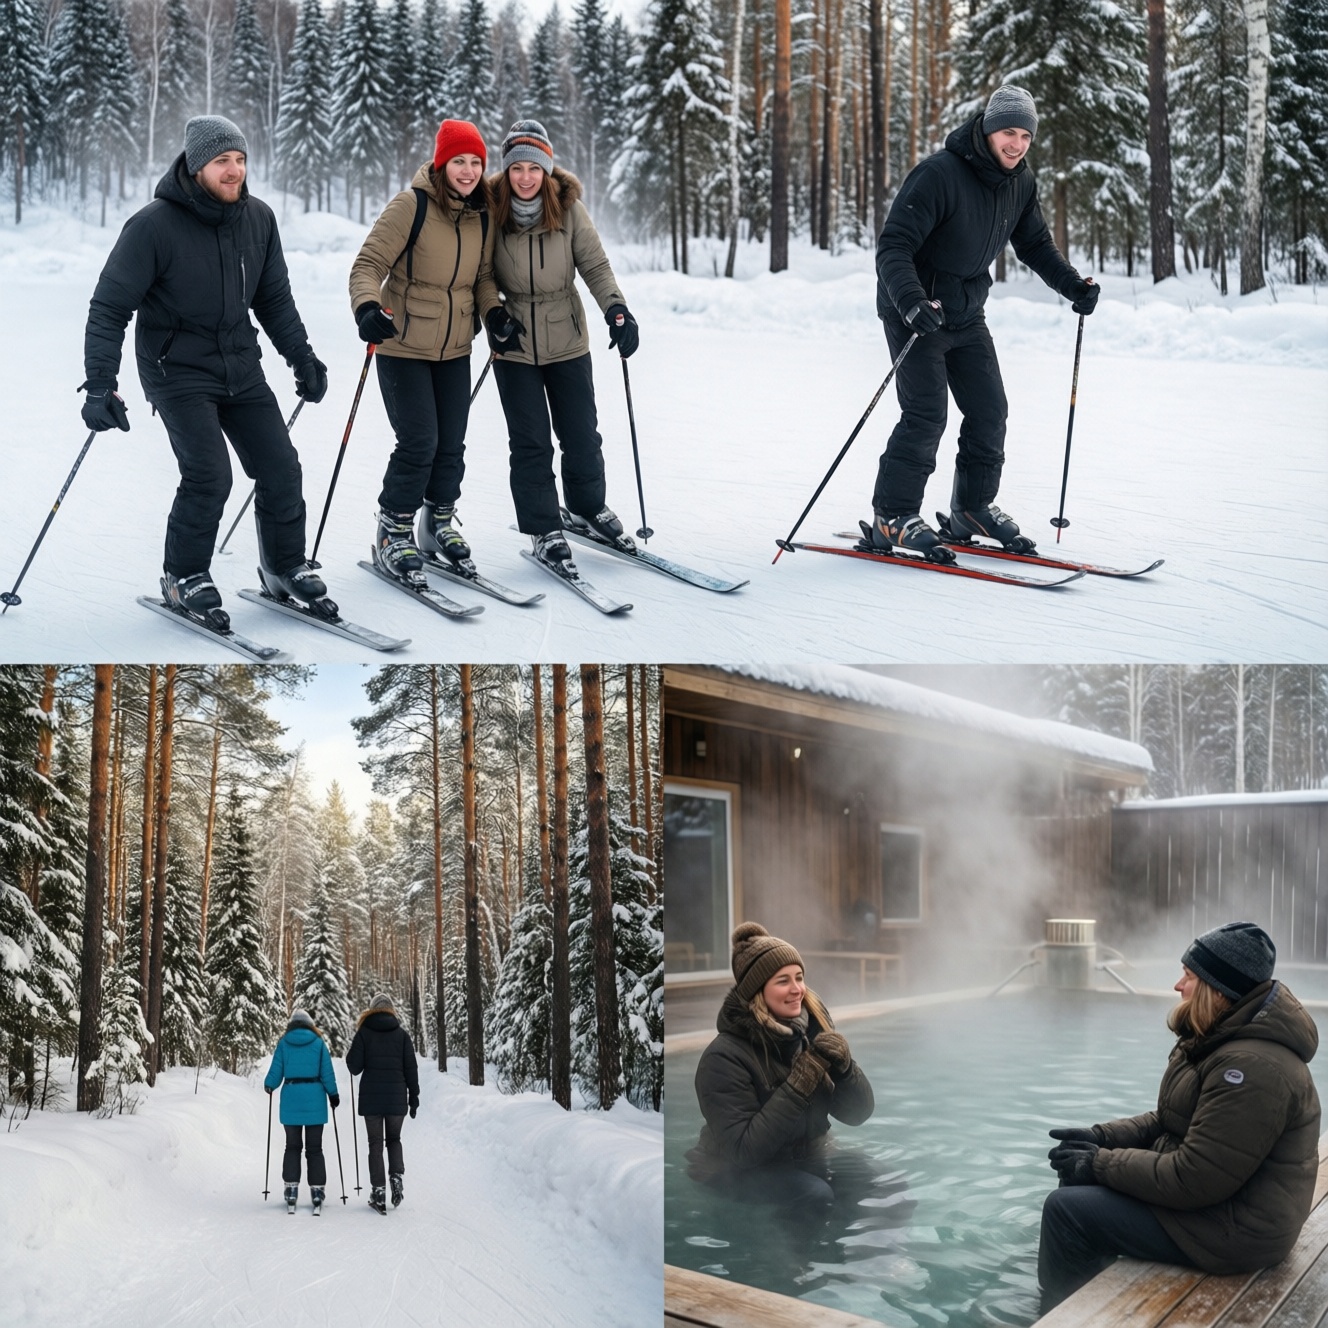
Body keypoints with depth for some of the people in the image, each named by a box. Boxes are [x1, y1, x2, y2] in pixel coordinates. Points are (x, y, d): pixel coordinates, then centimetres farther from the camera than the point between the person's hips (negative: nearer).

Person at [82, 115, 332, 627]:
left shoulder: (258, 218, 0)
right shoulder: (153, 225, -16)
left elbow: (274, 300, 14)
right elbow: (109, 307, -13)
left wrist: (301, 356, 8)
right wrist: (100, 385, -19)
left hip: (241, 367, 5)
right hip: (178, 370, -5)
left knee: (281, 468, 2)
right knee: (209, 475, -16)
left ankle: (285, 568, 22)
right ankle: (184, 578, 5)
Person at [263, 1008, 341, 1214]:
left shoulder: (284, 1043, 2)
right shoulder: (318, 1042, 1)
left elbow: (276, 1070, 2)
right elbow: (327, 1072, 0)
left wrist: (269, 1085, 23)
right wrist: (333, 1094, 10)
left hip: (291, 1100, 1)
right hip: (314, 1099, -1)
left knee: (292, 1147, 12)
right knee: (314, 1148, 6)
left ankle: (291, 1192, 6)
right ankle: (317, 1192, 0)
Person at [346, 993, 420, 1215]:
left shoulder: (364, 1032, -1)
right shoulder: (402, 1034, 2)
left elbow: (354, 1067, -4)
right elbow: (411, 1068, 0)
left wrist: (354, 1047, 15)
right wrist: (414, 1097, 6)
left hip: (371, 1097, -1)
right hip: (396, 1097, 1)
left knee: (375, 1144, 7)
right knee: (394, 1139, 18)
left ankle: (379, 1192, 3)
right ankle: (397, 1176, -5)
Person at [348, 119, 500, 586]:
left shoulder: (483, 214, 4)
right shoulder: (412, 205, -14)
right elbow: (368, 265, -16)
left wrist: (494, 313, -6)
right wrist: (367, 307, -34)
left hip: (455, 350, 6)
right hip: (404, 346, -6)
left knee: (451, 444, 10)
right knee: (418, 442, -9)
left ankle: (439, 523, 30)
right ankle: (393, 535, 7)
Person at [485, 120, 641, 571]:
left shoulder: (569, 208, -9)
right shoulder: (491, 211, -8)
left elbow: (595, 265, -6)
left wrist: (616, 309, -21)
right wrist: (493, 314, -11)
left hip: (567, 340, 1)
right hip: (513, 345, -1)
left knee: (582, 435, 10)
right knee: (530, 442, 1)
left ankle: (589, 509, 34)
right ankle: (545, 530, 14)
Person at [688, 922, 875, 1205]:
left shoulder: (813, 1030, -4)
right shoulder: (724, 1056, -19)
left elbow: (857, 1114, -2)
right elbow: (741, 1149, -24)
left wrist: (844, 1066, -22)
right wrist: (798, 1086, -29)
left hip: (808, 1157, 5)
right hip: (742, 1171, -5)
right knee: (818, 1195, -31)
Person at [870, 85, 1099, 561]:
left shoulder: (1020, 184, 1)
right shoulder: (939, 175, -22)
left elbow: (1035, 245, 15)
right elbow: (893, 246, -26)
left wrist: (1074, 285, 1)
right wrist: (911, 301, -42)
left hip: (967, 315, 7)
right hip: (914, 314, -7)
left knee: (989, 412, 5)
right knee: (926, 416, -14)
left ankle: (973, 508, 20)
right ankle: (893, 516, -4)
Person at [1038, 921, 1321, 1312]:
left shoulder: (1252, 1067, -28)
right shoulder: (1223, 1039, 7)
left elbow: (1193, 1180, -28)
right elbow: (1170, 1121, 17)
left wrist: (1101, 1163, -18)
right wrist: (1102, 1137, 2)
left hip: (1232, 1226, -11)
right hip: (1211, 1192, 11)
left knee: (1065, 1209, -11)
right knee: (1078, 1179, 12)